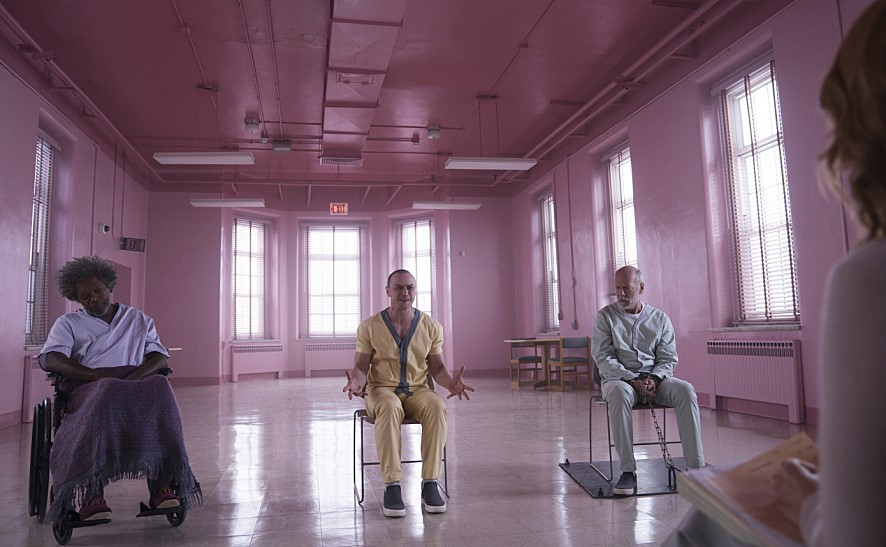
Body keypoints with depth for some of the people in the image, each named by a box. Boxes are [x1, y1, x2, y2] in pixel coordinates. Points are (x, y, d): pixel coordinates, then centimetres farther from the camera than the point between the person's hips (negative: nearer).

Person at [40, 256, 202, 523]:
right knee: (107, 396, -39)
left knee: (160, 389, -35)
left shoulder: (139, 319, 24)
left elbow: (160, 357, 13)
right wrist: (99, 376, -14)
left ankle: (161, 482, -40)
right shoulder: (68, 323, 20)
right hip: (88, 388, -1)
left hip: (137, 383, 2)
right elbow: (50, 360, 1)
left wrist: (136, 376, -11)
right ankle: (91, 492, -43)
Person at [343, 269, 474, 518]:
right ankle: (392, 486, -34)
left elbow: (437, 367, 7)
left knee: (437, 407, -34)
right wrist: (357, 381, -23)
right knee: (390, 408, -39)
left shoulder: (431, 327, 5)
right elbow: (361, 366, 1)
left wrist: (451, 382, -15)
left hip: (417, 389, 2)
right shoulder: (370, 327, 0)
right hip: (381, 389, -1)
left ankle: (430, 483, -27)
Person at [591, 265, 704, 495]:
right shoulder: (606, 316, 3)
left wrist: (653, 378, -14)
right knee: (619, 393, -38)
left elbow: (668, 359, 8)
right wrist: (633, 380, -18)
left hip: (654, 378, 3)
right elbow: (603, 358, -5)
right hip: (618, 378, -2)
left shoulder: (660, 318, 11)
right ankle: (628, 470, -34)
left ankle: (696, 466, -26)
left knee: (685, 390, -27)